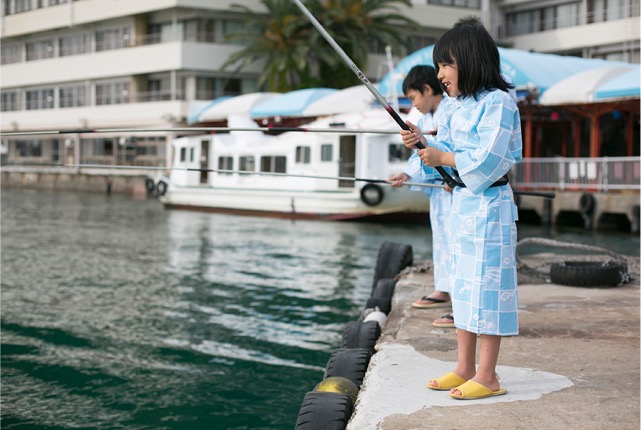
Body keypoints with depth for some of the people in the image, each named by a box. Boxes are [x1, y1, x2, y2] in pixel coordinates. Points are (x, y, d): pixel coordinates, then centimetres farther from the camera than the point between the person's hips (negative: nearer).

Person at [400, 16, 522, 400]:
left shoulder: (498, 102, -15)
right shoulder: (459, 106, 13)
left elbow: (487, 160, -22)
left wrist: (442, 158, -16)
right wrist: (423, 142, -3)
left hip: (488, 205, -9)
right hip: (462, 202, 9)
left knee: (487, 285, -4)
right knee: (463, 285, 12)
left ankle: (487, 377, 3)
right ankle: (464, 369, 22)